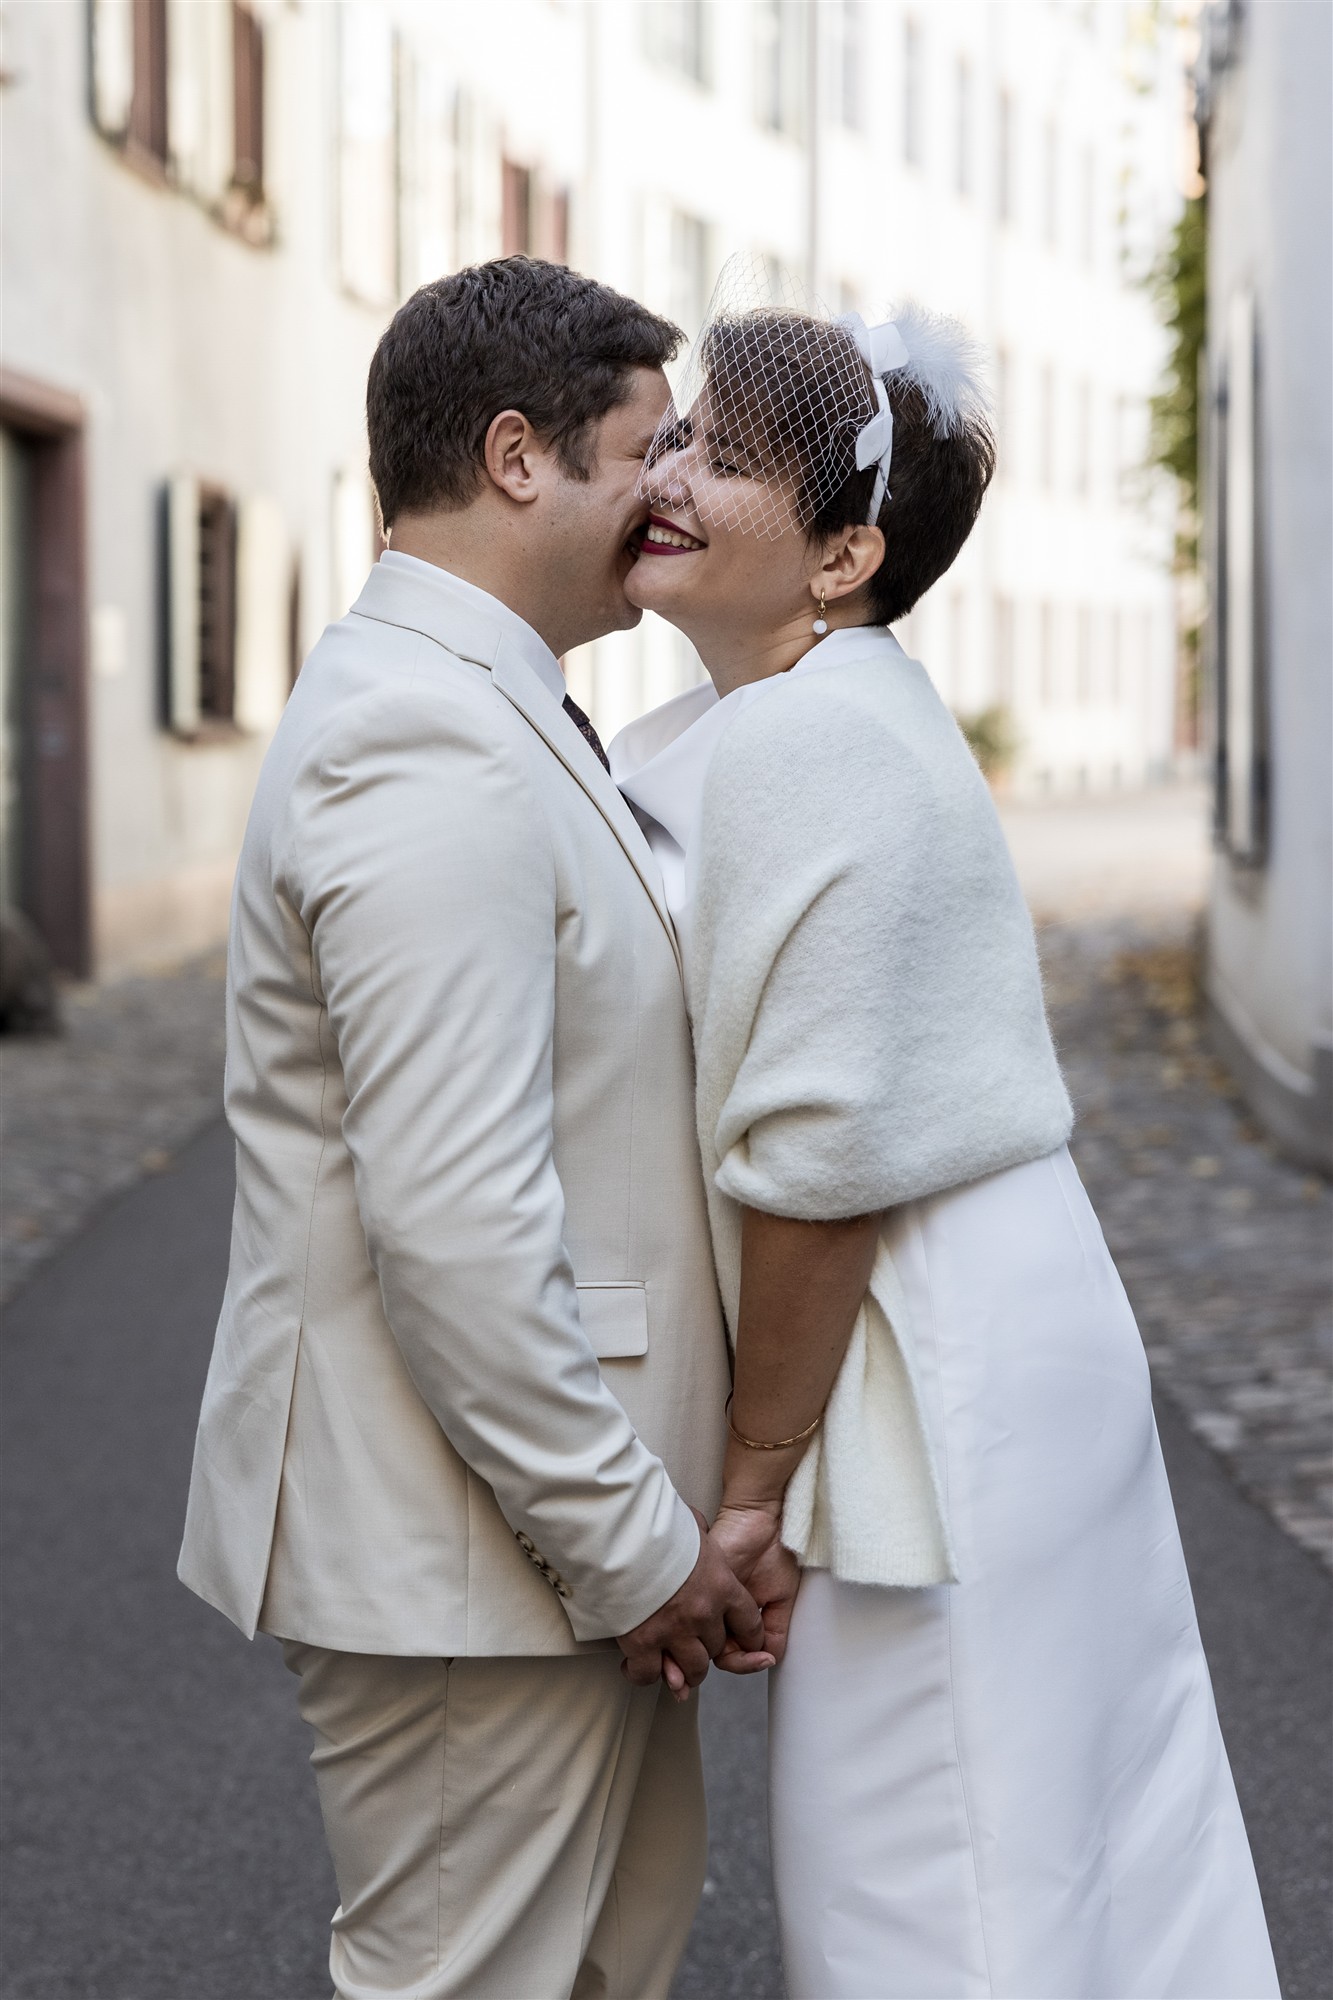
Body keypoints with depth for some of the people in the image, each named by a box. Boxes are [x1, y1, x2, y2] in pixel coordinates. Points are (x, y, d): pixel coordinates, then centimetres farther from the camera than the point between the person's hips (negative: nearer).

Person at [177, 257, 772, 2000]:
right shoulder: (434, 749, -22)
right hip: (463, 1543, -11)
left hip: (562, 1516, 11)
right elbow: (452, 1219, -28)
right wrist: (628, 1542, -20)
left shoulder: (479, 715, 13)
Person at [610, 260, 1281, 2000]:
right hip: (1003, 1337, 10)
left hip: (933, 1383, -10)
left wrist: (757, 1481, -12)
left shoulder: (802, 747, -19)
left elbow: (821, 1164, -21)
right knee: (1077, 1853, 18)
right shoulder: (799, 714, 13)